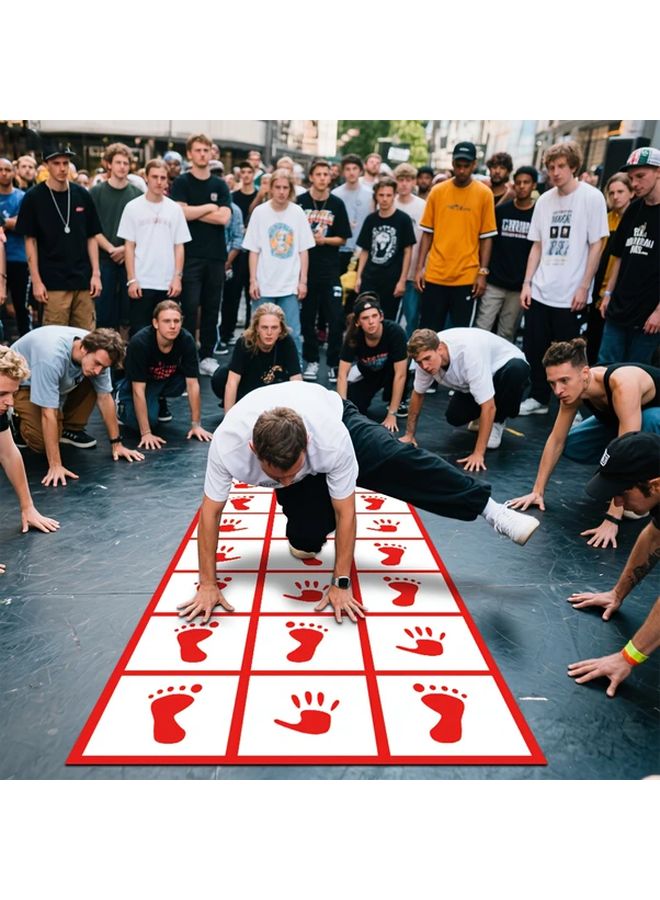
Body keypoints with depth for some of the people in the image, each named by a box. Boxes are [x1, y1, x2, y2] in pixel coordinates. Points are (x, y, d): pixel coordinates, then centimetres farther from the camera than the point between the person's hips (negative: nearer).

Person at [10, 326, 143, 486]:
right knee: (42, 442, -23)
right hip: (21, 382, -6)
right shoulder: (53, 356, -42)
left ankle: (70, 429, 1)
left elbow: (104, 397, -14)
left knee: (93, 384, -19)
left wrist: (116, 444, -14)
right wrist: (55, 465, -39)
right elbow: (48, 413, -40)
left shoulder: (98, 352, -23)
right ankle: (18, 423, 9)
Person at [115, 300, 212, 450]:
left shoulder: (186, 340, -25)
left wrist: (196, 425, -22)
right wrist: (146, 433, -35)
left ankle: (158, 399, 6)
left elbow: (192, 384, -21)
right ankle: (123, 401, 8)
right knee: (149, 419, -27)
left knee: (185, 379, -26)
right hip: (136, 384, -4)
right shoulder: (139, 342, -33)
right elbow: (139, 390, -33)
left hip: (167, 379, 4)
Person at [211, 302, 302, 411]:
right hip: (245, 388, -1)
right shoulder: (244, 342, -27)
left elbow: (296, 381, -29)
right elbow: (232, 383, -32)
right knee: (219, 379, -29)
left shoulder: (287, 342, -25)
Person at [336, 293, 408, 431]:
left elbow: (400, 375, -33)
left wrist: (392, 414, -33)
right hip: (367, 373, 2)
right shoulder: (353, 336, -28)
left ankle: (396, 401, -8)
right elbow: (342, 375, -27)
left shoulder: (395, 332, -34)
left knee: (393, 362, -37)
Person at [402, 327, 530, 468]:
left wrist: (478, 454, -41)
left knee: (516, 370, -39)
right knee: (454, 416, -21)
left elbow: (488, 406, -40)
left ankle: (497, 421, -11)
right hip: (472, 380, 5)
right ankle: (483, 419, 13)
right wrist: (409, 435, -4)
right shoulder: (426, 354, -22)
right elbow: (418, 393, -5)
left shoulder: (468, 354, -41)